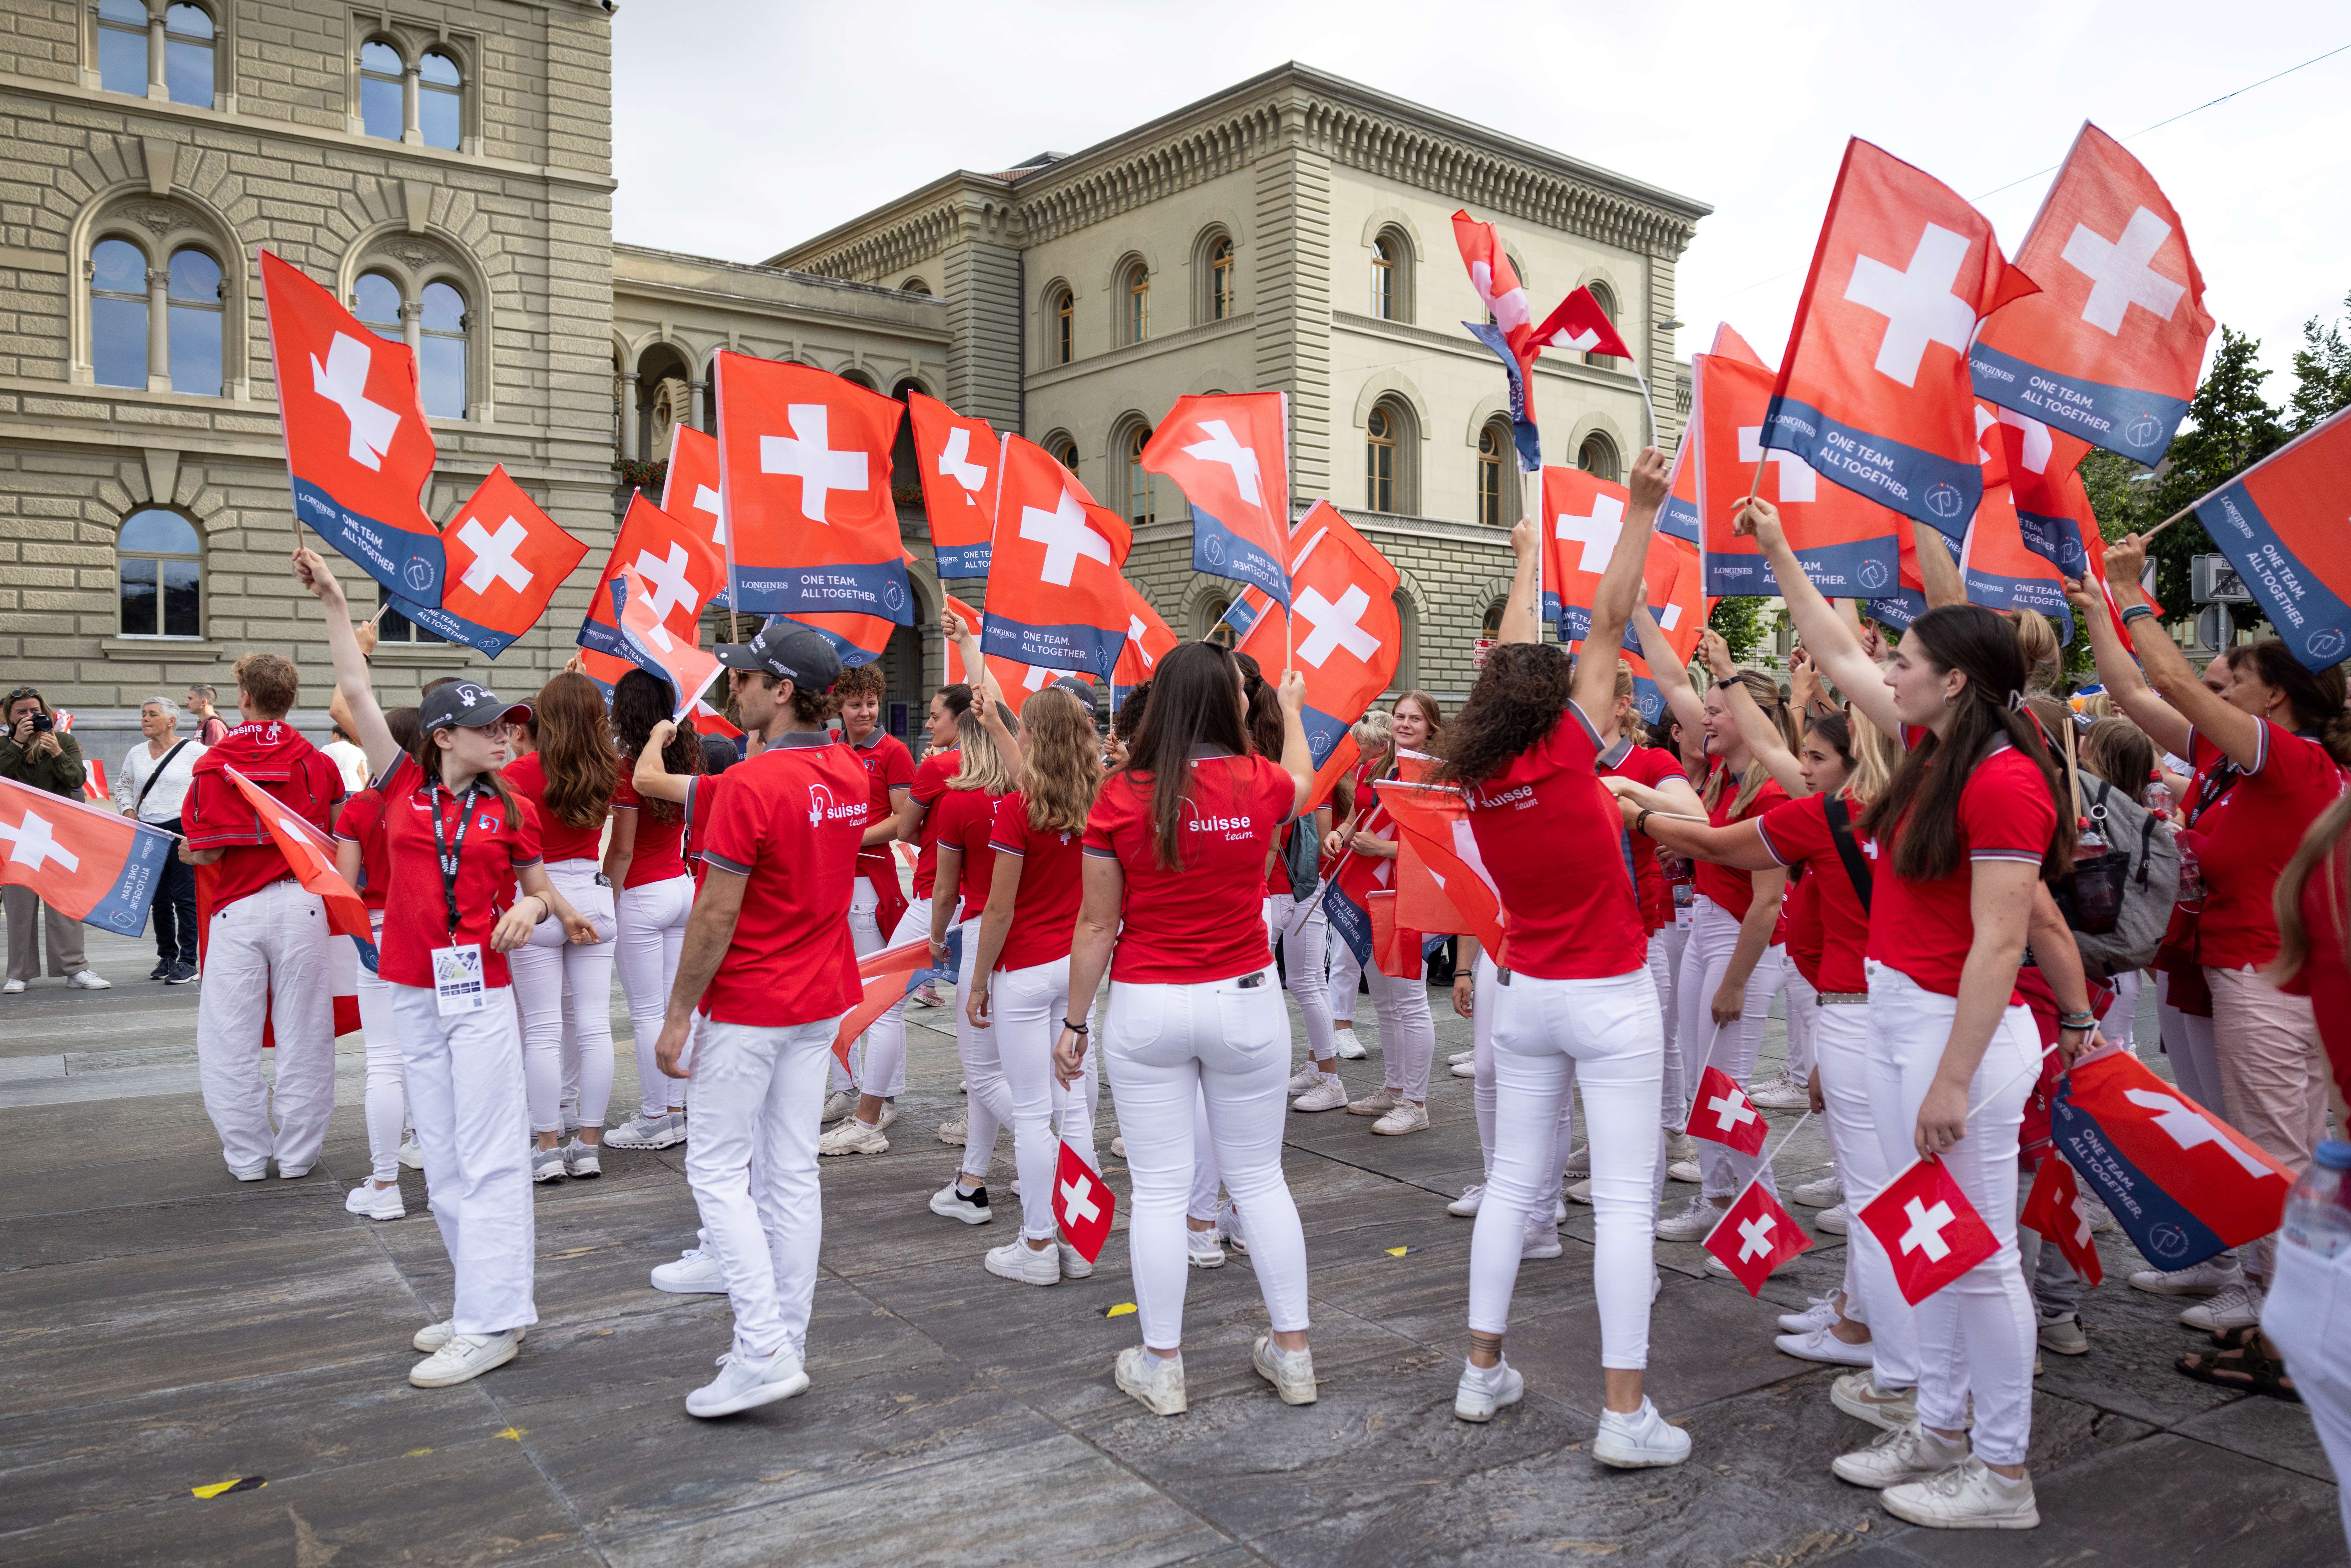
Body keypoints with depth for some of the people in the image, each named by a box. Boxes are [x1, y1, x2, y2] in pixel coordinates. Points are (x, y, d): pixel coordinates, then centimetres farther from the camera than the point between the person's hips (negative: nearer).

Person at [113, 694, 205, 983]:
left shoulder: (193, 751, -4)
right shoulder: (136, 754, 12)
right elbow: (123, 786, 25)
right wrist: (129, 812, 8)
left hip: (184, 830, -6)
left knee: (185, 896, -6)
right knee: (159, 898, 11)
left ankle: (188, 961, -3)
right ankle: (166, 957, 20)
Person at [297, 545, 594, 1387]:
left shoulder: (509, 812, 1)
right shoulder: (403, 789, 2)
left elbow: (538, 883, 14)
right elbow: (358, 693, 1)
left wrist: (532, 908, -9)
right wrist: (332, 601, 1)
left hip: (481, 991, -2)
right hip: (414, 993, 3)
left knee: (488, 1156, -4)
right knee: (443, 1157, 10)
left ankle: (493, 1322, -1)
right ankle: (481, 1298, 22)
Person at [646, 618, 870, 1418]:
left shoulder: (754, 784, -21)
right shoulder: (851, 773, 2)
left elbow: (716, 913, -19)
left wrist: (678, 1012, -11)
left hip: (748, 1004, -8)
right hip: (823, 997, 8)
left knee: (717, 1170, 3)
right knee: (793, 1170, 13)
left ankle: (764, 1351, -1)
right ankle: (788, 1339, 21)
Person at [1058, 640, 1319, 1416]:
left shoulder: (1121, 797, -10)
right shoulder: (1258, 783, -7)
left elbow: (1096, 925, -7)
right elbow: (1303, 781, 21)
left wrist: (1074, 1022, 5)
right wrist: (1291, 708, 40)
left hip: (1146, 1009, -1)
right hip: (1244, 1002, 1)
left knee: (1159, 1190, 7)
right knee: (1260, 1178, 14)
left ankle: (1160, 1366, 18)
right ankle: (1292, 1352, 23)